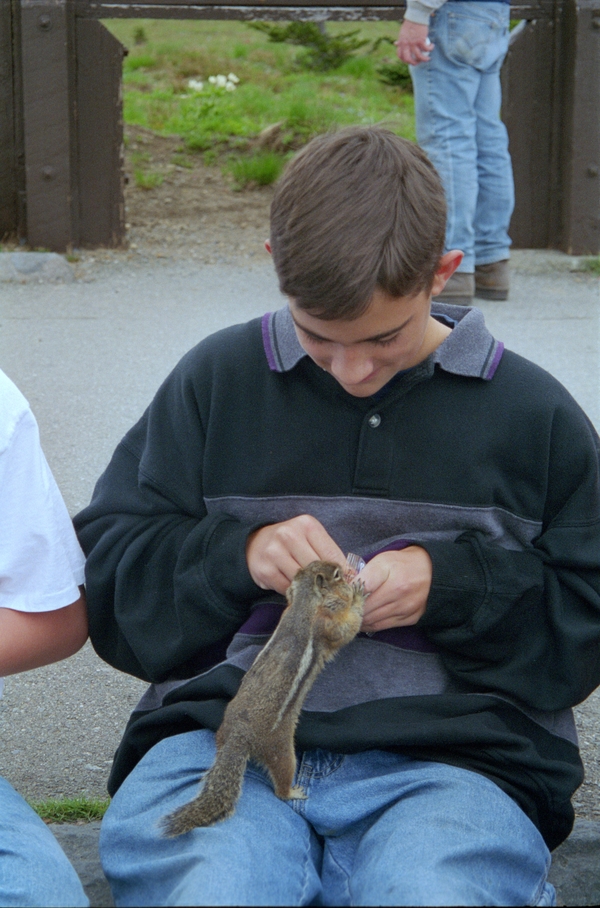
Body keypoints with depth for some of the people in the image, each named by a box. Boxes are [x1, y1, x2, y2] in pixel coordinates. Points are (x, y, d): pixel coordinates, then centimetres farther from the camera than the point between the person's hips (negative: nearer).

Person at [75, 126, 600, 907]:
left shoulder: (532, 412, 12)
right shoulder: (217, 379, 15)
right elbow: (107, 568, 14)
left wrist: (454, 584, -4)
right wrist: (236, 554, -5)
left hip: (448, 754, 0)